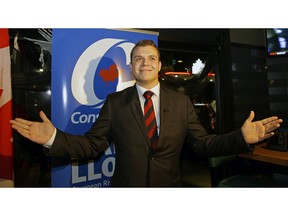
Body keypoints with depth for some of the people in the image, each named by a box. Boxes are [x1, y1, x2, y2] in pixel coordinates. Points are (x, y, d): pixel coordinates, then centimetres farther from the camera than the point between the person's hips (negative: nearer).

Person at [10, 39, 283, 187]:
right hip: (125, 185, 0)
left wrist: (242, 137, -14)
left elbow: (204, 144, -1)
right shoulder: (114, 102, -5)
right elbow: (91, 144, -5)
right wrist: (54, 137, -19)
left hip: (170, 186, 2)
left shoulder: (182, 102, -2)